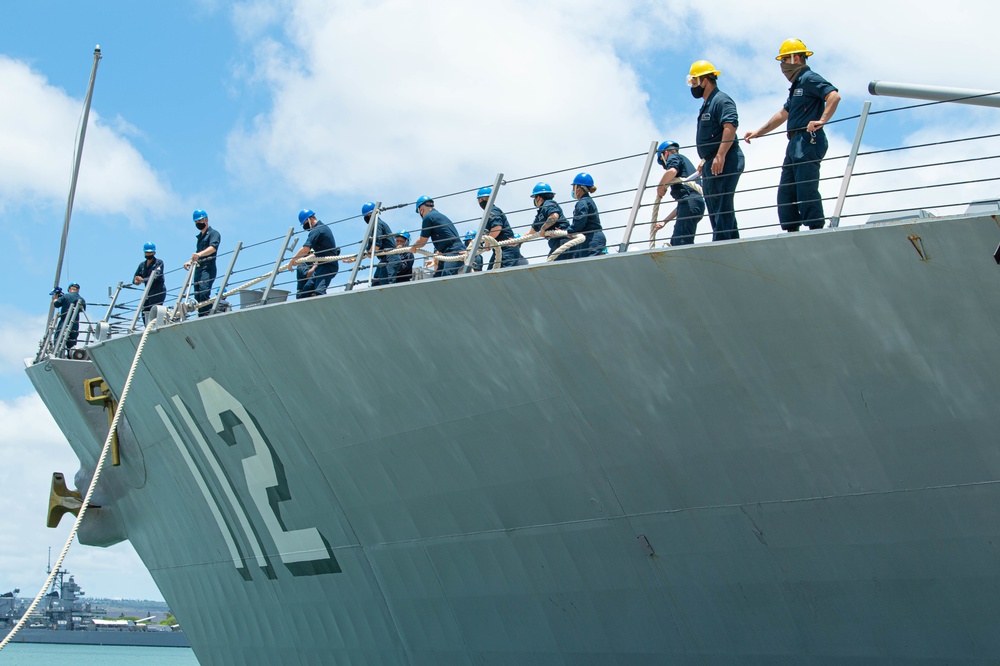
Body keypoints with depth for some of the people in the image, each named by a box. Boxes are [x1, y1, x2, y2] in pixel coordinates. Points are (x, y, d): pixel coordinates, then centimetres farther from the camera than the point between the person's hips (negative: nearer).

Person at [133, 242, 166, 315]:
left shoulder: (159, 263, -3)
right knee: (145, 312, 4)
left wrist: (143, 280, -31)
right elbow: (135, 277, 13)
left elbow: (156, 276, -18)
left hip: (158, 292, -7)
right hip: (149, 292, 7)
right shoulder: (142, 265, 16)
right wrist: (136, 281, -13)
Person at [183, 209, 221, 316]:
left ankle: (208, 316, -32)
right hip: (197, 269, 9)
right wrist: (190, 262, 15)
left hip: (208, 268, -9)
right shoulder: (199, 237, 27)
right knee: (197, 296, 2)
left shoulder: (214, 233, 1)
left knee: (203, 292, -25)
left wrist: (199, 254, -35)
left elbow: (213, 248, -19)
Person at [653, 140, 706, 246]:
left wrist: (660, 188, -1)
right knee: (675, 243, 6)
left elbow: (672, 171, -16)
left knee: (681, 243, -20)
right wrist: (664, 221, 35)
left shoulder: (673, 157, 12)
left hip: (690, 202, -9)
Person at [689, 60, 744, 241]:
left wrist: (720, 156, -30)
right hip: (712, 165, 11)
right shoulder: (707, 104, 23)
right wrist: (705, 160, 26)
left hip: (725, 162, -11)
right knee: (715, 211, 11)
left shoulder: (721, 100, -10)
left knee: (722, 208, -14)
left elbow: (730, 127, -23)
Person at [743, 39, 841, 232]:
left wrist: (822, 120, -31)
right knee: (785, 192, 7)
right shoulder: (797, 85, 25)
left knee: (806, 190, -14)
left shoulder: (809, 79, -5)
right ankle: (792, 232, 8)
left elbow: (834, 96, -20)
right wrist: (758, 133, 34)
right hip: (795, 144, 10)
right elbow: (782, 115, 34)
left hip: (808, 142, -10)